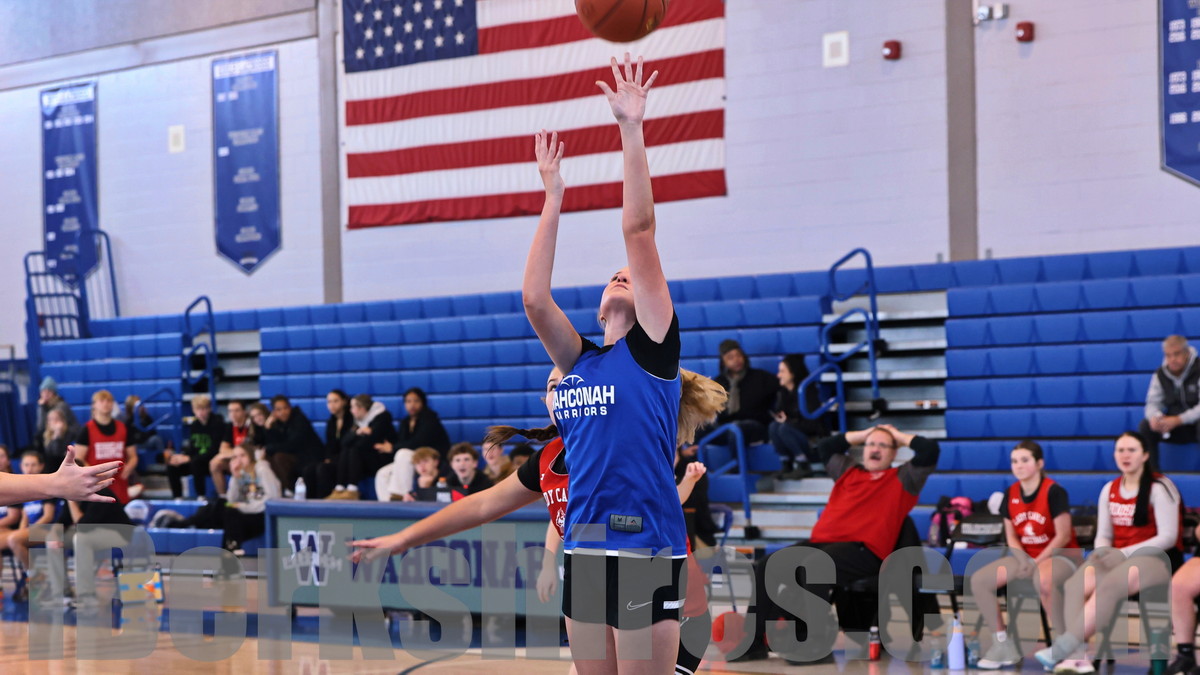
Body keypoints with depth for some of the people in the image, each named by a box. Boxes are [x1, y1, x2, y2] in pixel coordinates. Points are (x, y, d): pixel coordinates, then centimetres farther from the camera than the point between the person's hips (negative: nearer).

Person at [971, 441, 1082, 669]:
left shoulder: (1054, 492, -15)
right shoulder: (1010, 495, 3)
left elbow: (1063, 536, -16)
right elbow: (1011, 536, 7)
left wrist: (1037, 562, -21)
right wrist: (1023, 561, -11)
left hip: (1061, 555, -7)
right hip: (1026, 557, 7)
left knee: (1043, 578, -42)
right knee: (979, 580, -10)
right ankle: (1004, 646, -1)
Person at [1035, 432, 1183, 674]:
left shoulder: (1159, 488, -5)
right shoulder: (1109, 490, 13)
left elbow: (1168, 537, -11)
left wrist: (1125, 553, -20)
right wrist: (1103, 552, -11)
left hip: (1158, 559, -6)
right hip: (1118, 558, 6)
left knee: (1109, 586, -36)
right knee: (1076, 585, -26)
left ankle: (1060, 650, -41)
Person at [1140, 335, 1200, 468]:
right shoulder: (1160, 375, -1)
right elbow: (1153, 403, -1)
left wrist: (1178, 420, -31)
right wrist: (1155, 416, -26)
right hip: (1175, 427, 5)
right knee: (1145, 427, -16)